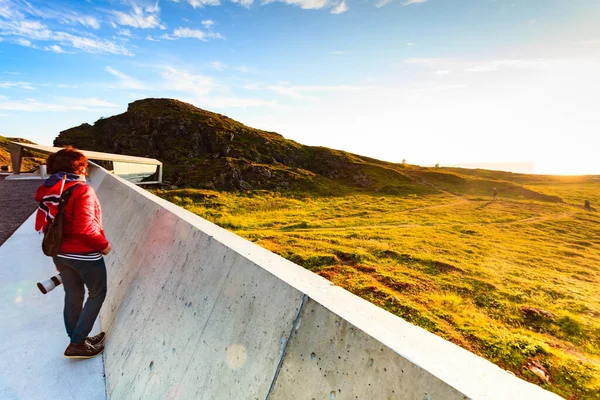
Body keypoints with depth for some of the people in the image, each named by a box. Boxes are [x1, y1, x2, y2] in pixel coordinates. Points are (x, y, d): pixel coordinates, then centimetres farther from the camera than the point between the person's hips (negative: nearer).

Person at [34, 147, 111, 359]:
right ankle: (77, 344, 16)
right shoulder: (82, 190, -20)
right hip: (85, 254, -8)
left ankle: (77, 339, 35)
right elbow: (85, 228, -27)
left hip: (60, 253, 8)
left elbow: (41, 225, 10)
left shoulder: (48, 191, 4)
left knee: (73, 295, 20)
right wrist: (103, 245, -13)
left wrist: (60, 238, 20)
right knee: (97, 294, 11)